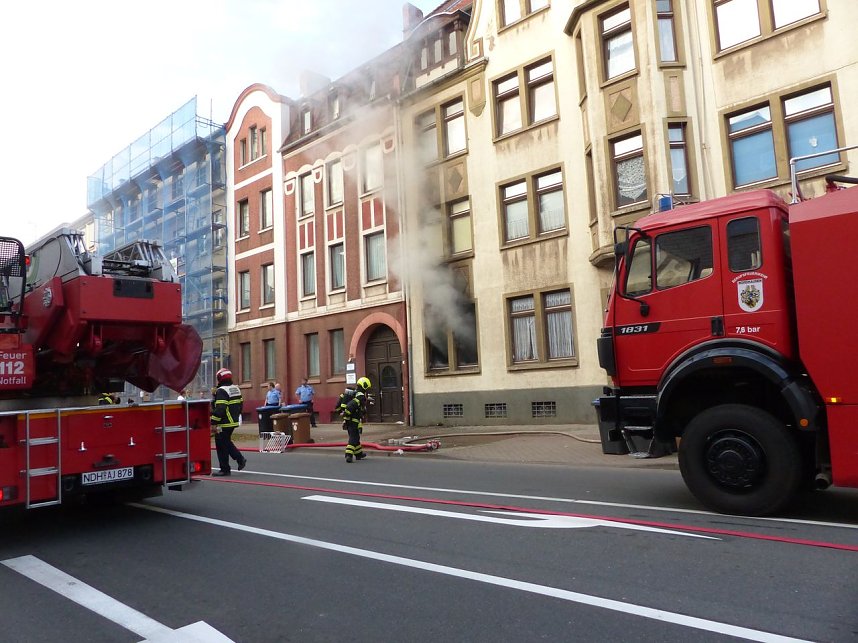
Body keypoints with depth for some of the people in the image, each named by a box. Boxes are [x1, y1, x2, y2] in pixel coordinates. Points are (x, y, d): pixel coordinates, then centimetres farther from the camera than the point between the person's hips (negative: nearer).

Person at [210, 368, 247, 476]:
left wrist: (214, 423, -21)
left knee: (222, 446, 1)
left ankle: (225, 469, 6)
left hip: (224, 424, -9)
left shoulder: (221, 391, -17)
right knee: (227, 443, 24)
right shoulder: (236, 389, 12)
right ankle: (240, 459, 18)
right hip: (234, 422, 9)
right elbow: (240, 404, 18)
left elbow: (219, 409, -24)